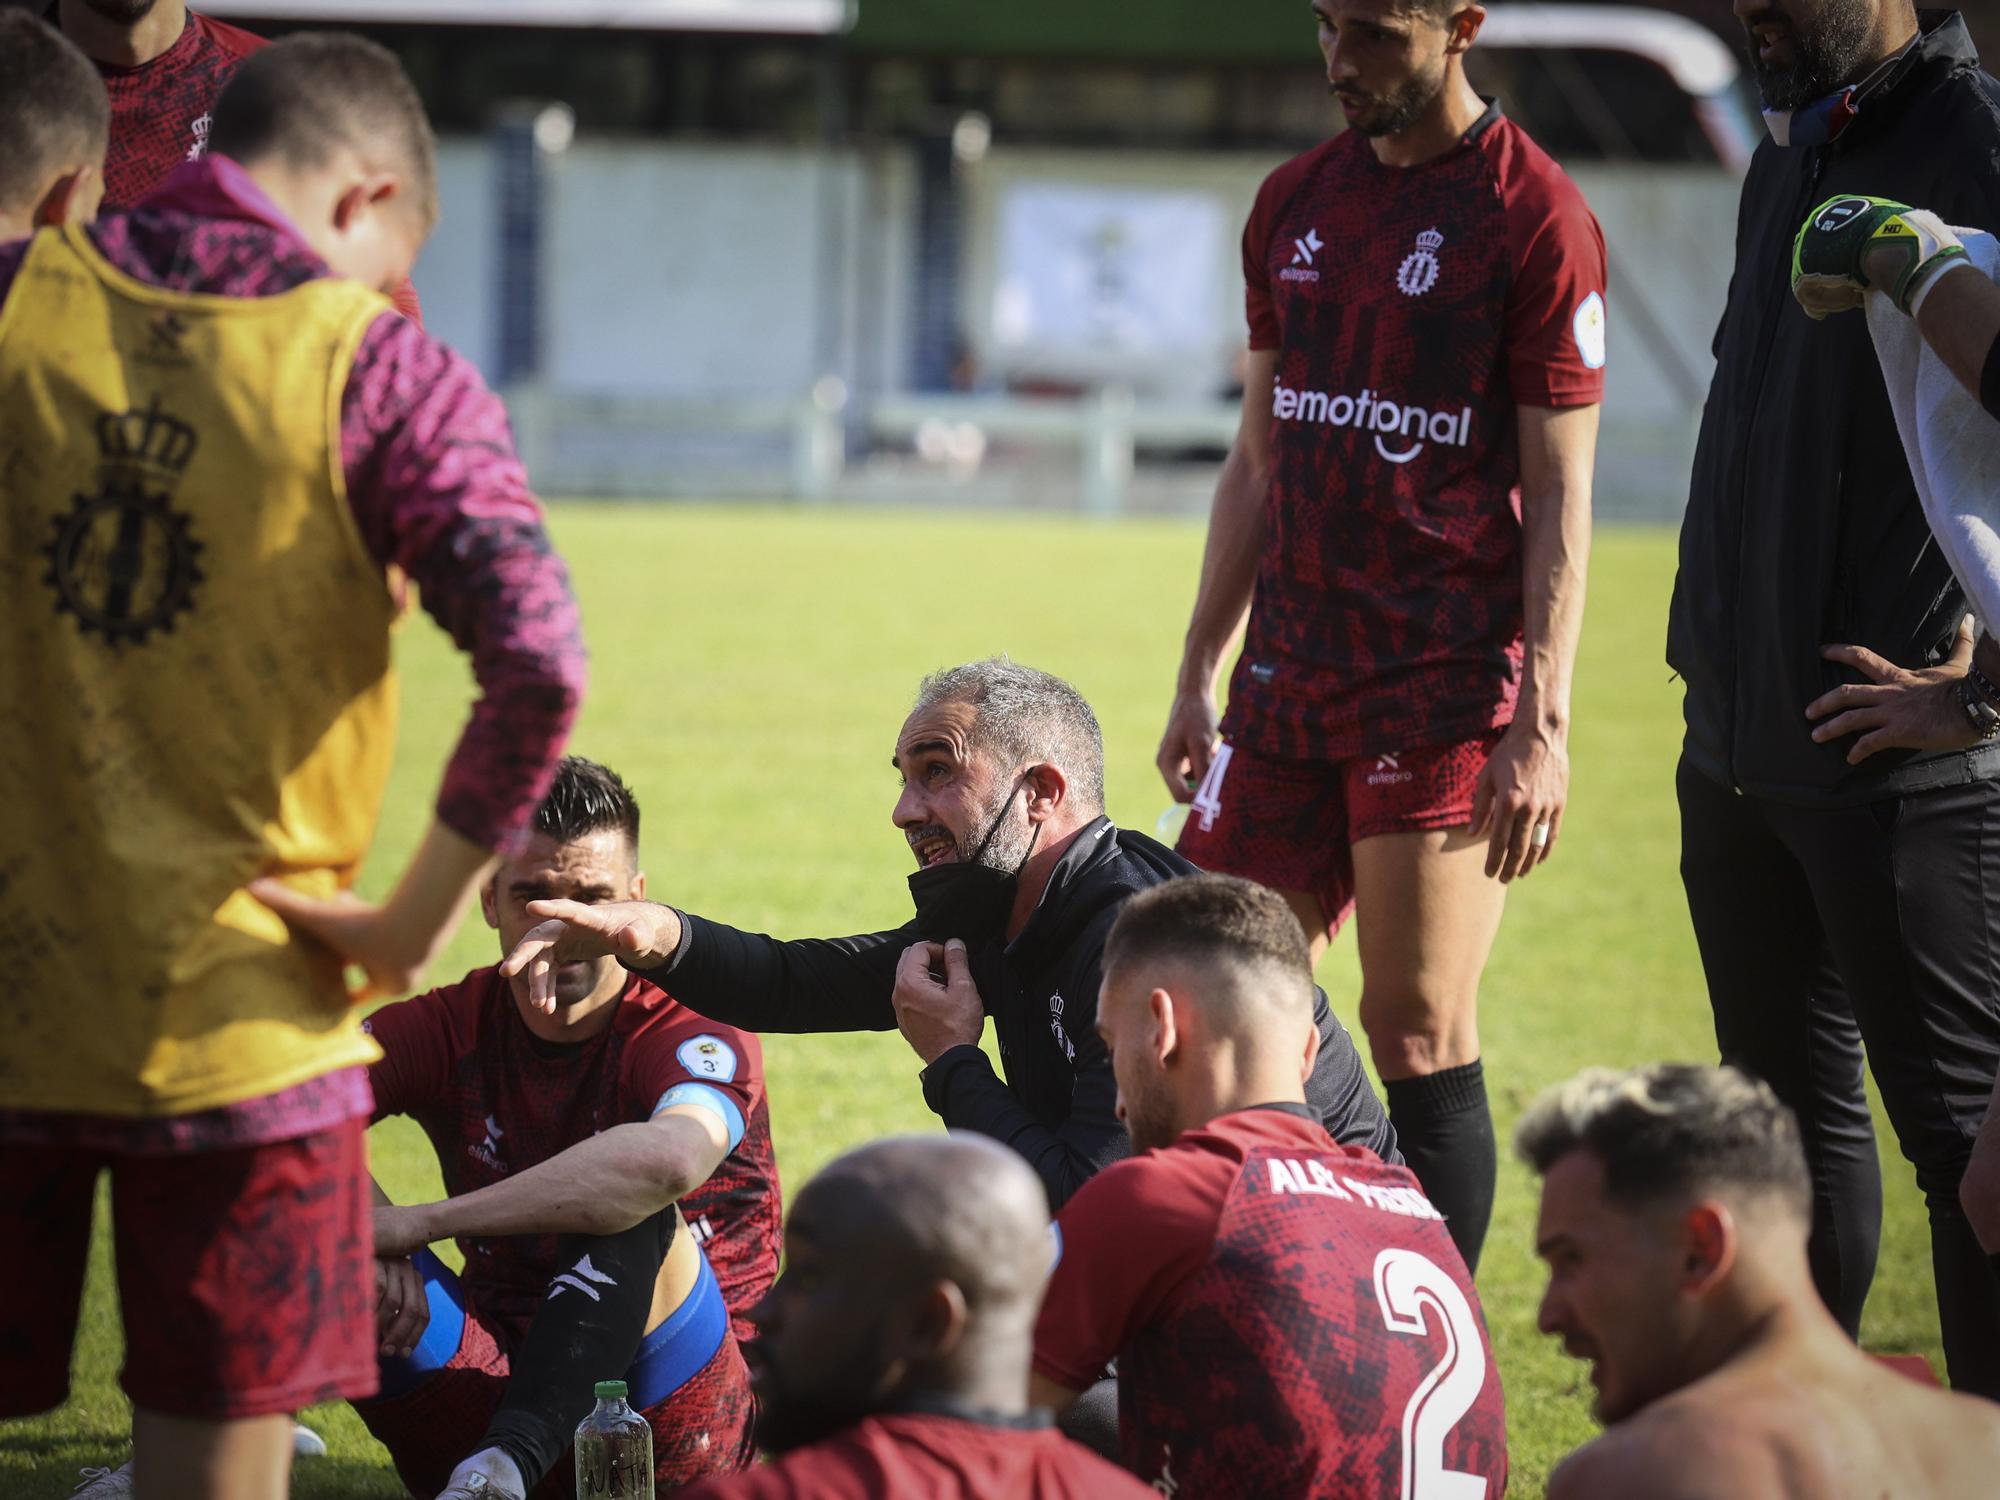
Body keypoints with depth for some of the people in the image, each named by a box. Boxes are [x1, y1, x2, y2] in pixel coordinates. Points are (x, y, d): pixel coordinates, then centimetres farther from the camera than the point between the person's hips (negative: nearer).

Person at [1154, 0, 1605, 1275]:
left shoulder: (1535, 215, -6)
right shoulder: (1293, 204, 13)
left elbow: (1559, 497, -8)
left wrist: (1542, 727, -14)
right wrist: (1198, 676, 16)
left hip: (1447, 688, -6)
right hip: (1290, 679, 6)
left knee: (1420, 1036, -6)